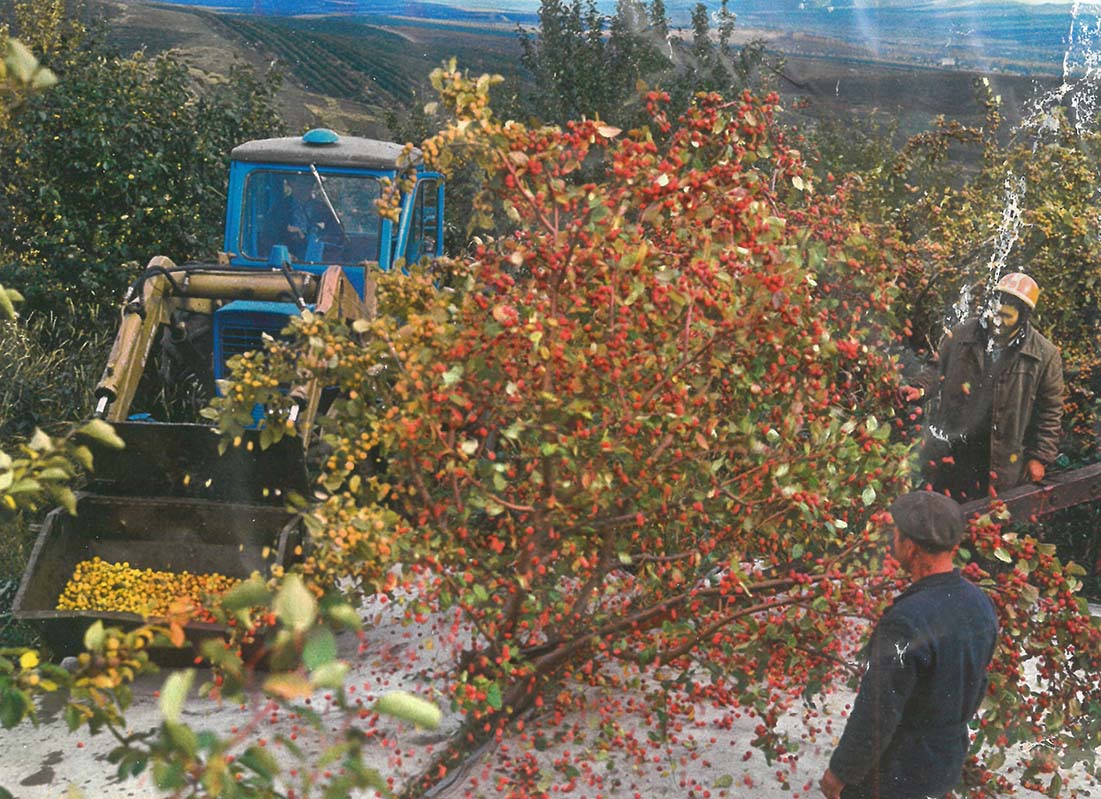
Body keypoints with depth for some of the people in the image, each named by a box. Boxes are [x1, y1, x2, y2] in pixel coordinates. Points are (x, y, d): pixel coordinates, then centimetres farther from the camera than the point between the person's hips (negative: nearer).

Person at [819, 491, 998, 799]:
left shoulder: (905, 623, -31)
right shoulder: (981, 604, -5)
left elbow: (877, 712, -26)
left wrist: (840, 772, -13)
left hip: (894, 770, -8)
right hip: (949, 759, 8)